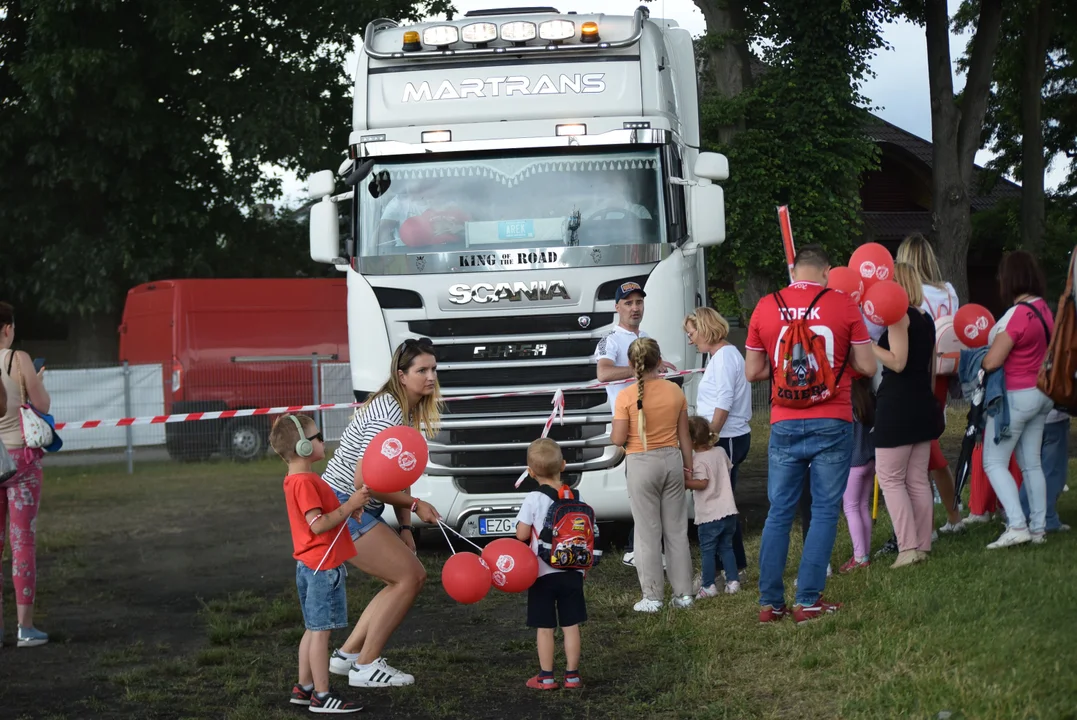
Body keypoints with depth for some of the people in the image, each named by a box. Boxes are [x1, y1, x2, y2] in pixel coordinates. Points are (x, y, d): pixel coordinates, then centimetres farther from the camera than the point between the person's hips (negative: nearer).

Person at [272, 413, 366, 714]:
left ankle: (304, 688, 22)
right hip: (323, 566, -10)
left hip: (312, 566, 10)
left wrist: (349, 506, 7)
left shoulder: (298, 480, 14)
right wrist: (349, 506, -22)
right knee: (321, 631, -6)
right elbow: (318, 524, -25)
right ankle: (321, 696, -2)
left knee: (314, 629, 16)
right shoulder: (305, 482, -19)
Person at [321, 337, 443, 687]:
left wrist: (404, 528, 5)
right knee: (408, 577, -9)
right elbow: (364, 481, -24)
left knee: (414, 576, 10)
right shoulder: (387, 414, -21)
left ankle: (347, 655, 16)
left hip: (363, 512, 10)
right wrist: (414, 505, -15)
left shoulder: (410, 414, 11)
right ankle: (365, 666, -1)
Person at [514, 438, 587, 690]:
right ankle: (572, 675, 12)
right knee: (571, 625, 9)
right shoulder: (576, 496, 0)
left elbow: (521, 534, -13)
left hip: (543, 572, -3)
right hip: (572, 572, 3)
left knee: (544, 627, 4)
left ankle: (546, 677, 8)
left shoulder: (533, 499, -12)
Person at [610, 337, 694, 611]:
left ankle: (652, 597, 5)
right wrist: (689, 467, 14)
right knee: (677, 531, 11)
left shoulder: (626, 396, -12)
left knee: (648, 533, 3)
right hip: (672, 459, 4)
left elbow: (618, 439, -12)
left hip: (642, 465, -4)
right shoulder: (675, 391, 0)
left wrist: (614, 433, 11)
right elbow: (684, 436, 5)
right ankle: (683, 593, 15)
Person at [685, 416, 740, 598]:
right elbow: (729, 469, 17)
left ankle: (708, 586, 2)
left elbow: (702, 483, -21)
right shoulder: (720, 451, 6)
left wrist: (684, 483, -15)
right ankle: (733, 581, 11)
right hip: (728, 510, 6)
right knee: (726, 547, 14)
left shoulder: (698, 460, -14)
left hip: (709, 515, -6)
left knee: (707, 550, 2)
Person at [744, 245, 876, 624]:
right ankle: (808, 601, 2)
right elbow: (867, 367, -1)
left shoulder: (766, 307, 2)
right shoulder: (843, 304, -4)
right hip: (831, 423, -2)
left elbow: (752, 371, 8)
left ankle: (769, 601, 10)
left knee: (779, 512, 10)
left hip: (784, 424, 2)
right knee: (824, 512, 4)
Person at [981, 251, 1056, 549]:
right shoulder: (1043, 309, 4)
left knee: (994, 462, -2)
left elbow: (991, 362, -22)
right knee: (1031, 463, 14)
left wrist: (978, 359, 0)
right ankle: (1038, 527, 15)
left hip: (1016, 397, -8)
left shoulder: (1017, 315, -22)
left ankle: (1017, 525, -13)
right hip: (1041, 394, 8)